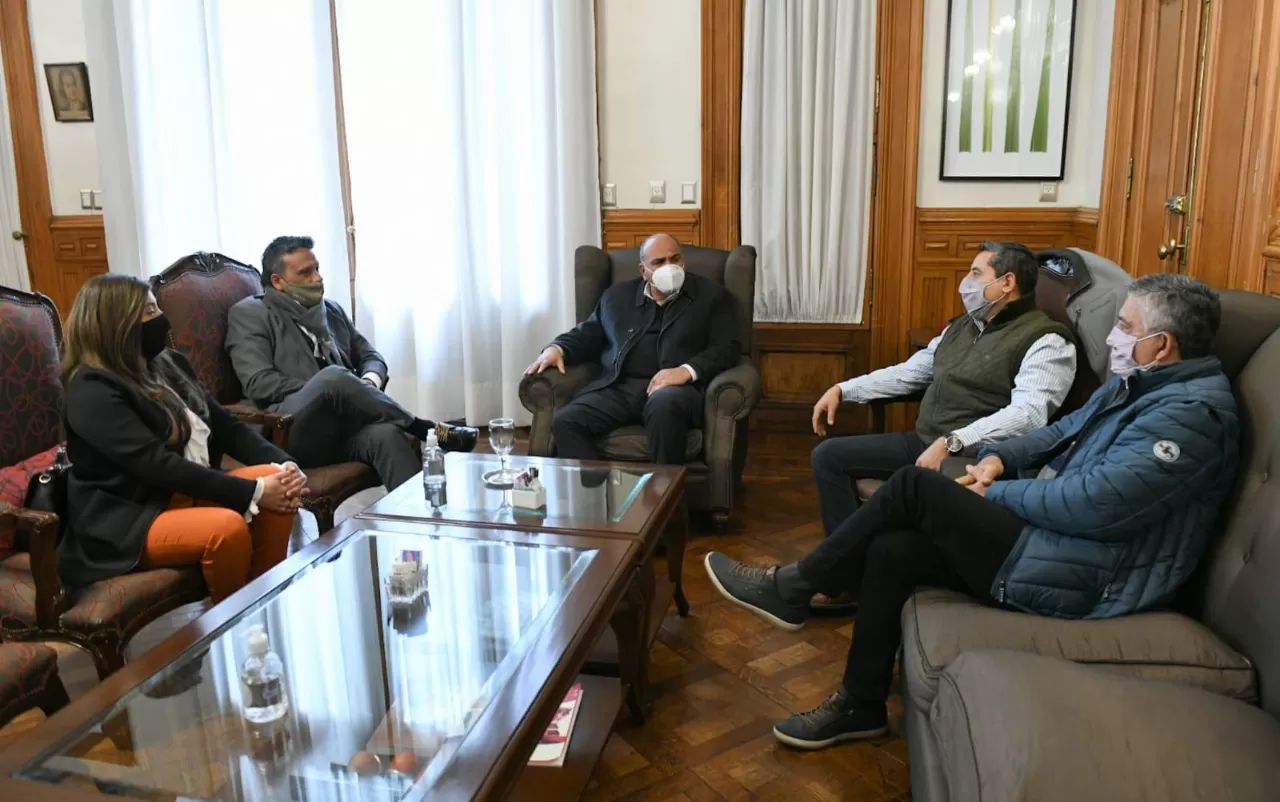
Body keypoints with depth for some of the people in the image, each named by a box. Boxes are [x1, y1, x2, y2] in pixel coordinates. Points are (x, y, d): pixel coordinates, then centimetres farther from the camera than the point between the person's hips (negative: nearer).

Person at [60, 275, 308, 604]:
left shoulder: (170, 363, 11)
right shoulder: (93, 392, -15)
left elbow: (226, 426, 8)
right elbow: (159, 465, -24)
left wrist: (283, 464, -11)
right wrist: (254, 492, -27)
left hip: (188, 491, 8)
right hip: (130, 520, -8)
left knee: (274, 480, -15)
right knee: (228, 527, -32)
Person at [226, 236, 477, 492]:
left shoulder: (332, 310, 24)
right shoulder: (249, 314, 8)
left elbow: (371, 357, 23)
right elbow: (259, 384, -5)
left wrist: (369, 383, -2)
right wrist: (328, 387, -11)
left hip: (345, 427, 4)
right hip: (290, 432, -4)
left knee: (388, 434, -32)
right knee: (333, 377, -34)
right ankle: (427, 431, -22)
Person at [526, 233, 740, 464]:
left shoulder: (712, 296, 13)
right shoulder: (617, 296, 24)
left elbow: (727, 348, 2)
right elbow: (586, 335, 29)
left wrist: (687, 370, -16)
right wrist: (557, 349, 6)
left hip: (677, 387, -3)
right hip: (618, 387, 3)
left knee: (664, 406, -40)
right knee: (564, 421, -25)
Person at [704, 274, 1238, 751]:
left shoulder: (1190, 414, -18)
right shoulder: (1140, 383, 15)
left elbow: (1094, 504, -26)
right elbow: (1065, 432, 25)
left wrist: (996, 494, -12)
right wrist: (1000, 457, 6)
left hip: (1081, 574, -10)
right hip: (1054, 535, 10)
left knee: (914, 486, -16)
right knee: (891, 551, -3)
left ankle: (793, 588, -2)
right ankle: (858, 706, 9)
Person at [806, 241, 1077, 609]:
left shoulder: (1045, 341, -9)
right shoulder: (961, 326, 19)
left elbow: (1029, 414, -23)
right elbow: (908, 372, 26)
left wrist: (952, 442, -31)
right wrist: (843, 389, 16)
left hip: (974, 457, -9)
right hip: (924, 443, 9)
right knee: (828, 455, 0)